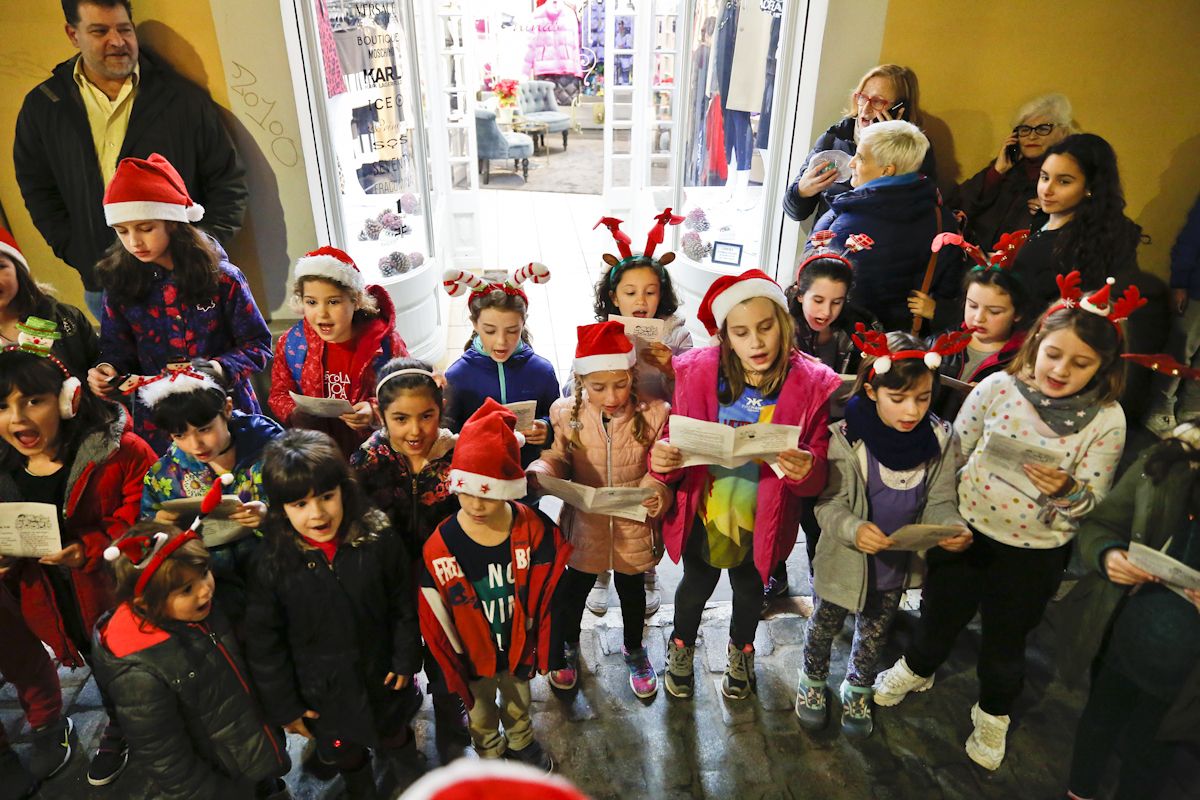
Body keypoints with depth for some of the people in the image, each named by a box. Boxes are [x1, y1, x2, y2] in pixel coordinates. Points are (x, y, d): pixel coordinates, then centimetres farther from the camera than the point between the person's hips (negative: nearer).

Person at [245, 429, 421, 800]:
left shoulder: (379, 540, -21)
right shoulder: (272, 561, -21)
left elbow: (404, 607, -7)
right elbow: (263, 641, -10)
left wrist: (406, 660, -5)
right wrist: (283, 705, -6)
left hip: (381, 677, 0)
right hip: (323, 693, 1)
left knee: (392, 738, 26)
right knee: (346, 755, 27)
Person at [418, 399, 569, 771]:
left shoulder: (534, 529, -25)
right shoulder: (439, 548, -29)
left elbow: (543, 594, -11)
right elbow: (436, 616, -16)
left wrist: (533, 645, -5)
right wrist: (456, 659, -9)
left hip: (518, 647, 2)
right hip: (473, 655, -1)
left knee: (519, 703, 31)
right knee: (481, 714, 28)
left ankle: (521, 743, 63)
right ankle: (490, 754, 59)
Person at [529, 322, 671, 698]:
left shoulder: (654, 414, -19)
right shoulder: (566, 414, -17)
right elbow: (557, 459, -5)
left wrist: (657, 494, -33)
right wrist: (537, 473, -27)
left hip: (633, 526, 0)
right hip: (583, 524, 1)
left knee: (632, 590, 25)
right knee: (573, 590, 23)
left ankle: (634, 650, 55)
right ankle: (567, 646, 55)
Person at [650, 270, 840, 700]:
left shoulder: (812, 385, -19)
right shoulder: (697, 371, -19)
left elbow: (818, 474, -15)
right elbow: (676, 440, -13)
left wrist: (807, 469, -38)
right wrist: (662, 459, -36)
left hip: (761, 519, 1)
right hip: (702, 513, 0)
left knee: (750, 588, 28)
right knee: (697, 583, 24)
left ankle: (741, 653, 61)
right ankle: (682, 648, 58)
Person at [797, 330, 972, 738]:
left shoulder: (941, 439, -13)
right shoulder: (845, 439, -25)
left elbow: (940, 503, -7)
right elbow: (829, 504, -20)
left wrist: (953, 527, -29)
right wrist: (854, 529, -40)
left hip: (897, 566, 3)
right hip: (846, 562, -3)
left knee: (874, 635, 27)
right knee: (825, 626, 22)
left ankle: (857, 691, 55)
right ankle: (813, 682, 52)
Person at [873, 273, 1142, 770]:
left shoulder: (1107, 420, -14)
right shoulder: (997, 387, -14)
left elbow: (1090, 502, -9)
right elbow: (953, 454, -4)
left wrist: (1066, 490, -31)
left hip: (1036, 553, 0)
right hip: (965, 531, 1)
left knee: (1006, 639, 21)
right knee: (939, 614, 21)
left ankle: (993, 713, 50)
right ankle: (916, 670, 53)